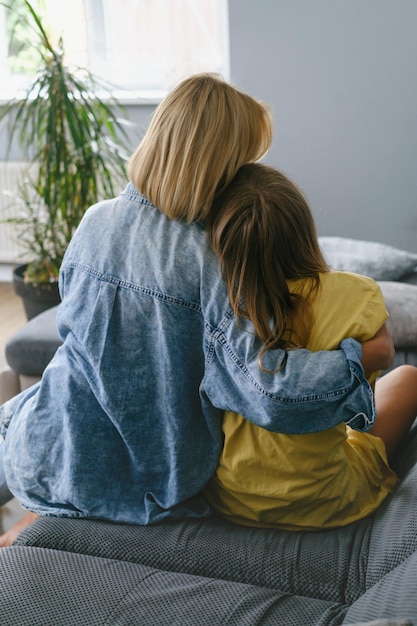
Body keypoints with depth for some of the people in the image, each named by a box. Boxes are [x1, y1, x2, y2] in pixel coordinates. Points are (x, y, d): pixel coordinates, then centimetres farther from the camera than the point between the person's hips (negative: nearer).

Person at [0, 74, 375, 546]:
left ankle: (39, 520, 37)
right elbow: (267, 394, -30)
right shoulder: (210, 262, -24)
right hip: (157, 484, -3)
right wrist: (358, 356, -16)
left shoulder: (95, 221, -11)